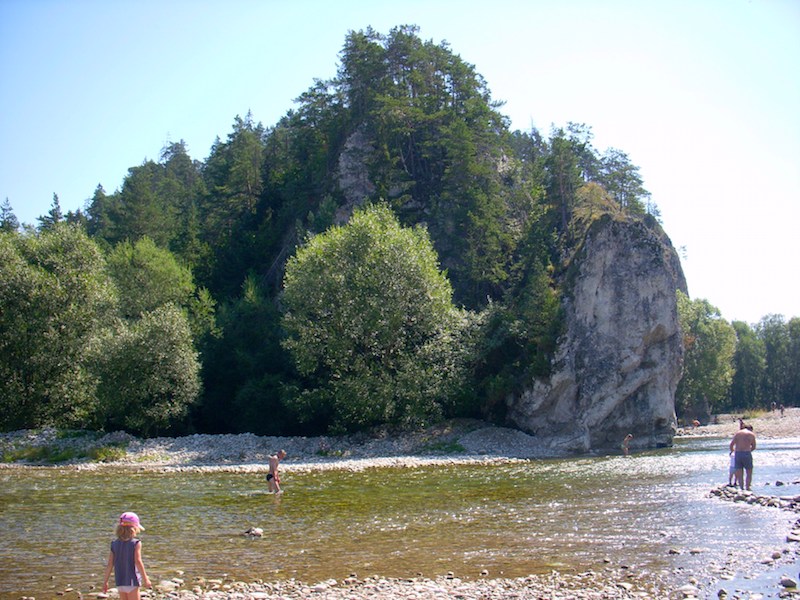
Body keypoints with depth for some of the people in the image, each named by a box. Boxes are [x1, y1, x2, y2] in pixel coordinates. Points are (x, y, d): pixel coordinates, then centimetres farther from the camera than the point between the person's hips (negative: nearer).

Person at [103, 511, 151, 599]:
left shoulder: (114, 544, 2)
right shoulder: (136, 543, -12)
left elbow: (110, 564, 2)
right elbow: (138, 562, -17)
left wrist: (105, 581, 9)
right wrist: (145, 579, -10)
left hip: (120, 581, 5)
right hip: (132, 581, -5)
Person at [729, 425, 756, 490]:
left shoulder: (737, 433, 11)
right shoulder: (752, 434, 6)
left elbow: (731, 445, 4)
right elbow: (753, 447, 12)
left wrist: (733, 451, 21)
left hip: (737, 454, 3)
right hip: (747, 454, -2)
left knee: (739, 475, 8)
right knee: (749, 474, 8)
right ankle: (747, 488, 0)